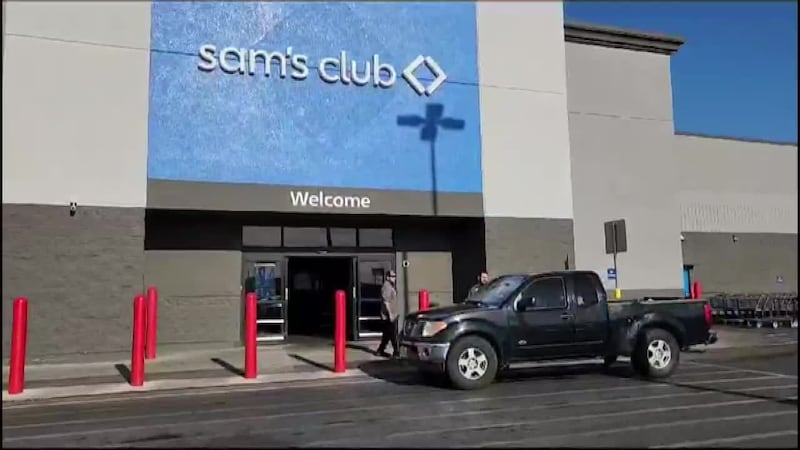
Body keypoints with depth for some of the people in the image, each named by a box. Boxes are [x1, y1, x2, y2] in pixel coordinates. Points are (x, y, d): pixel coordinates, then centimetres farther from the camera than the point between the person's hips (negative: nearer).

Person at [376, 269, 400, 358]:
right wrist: (390, 314, -23)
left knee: (387, 334, 14)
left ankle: (380, 350, 21)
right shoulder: (386, 287, -16)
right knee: (393, 335, -6)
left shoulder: (391, 286, 16)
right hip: (389, 315, -10)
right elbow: (386, 301, -21)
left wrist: (395, 312, 24)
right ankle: (396, 352, -3)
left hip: (392, 314, 10)